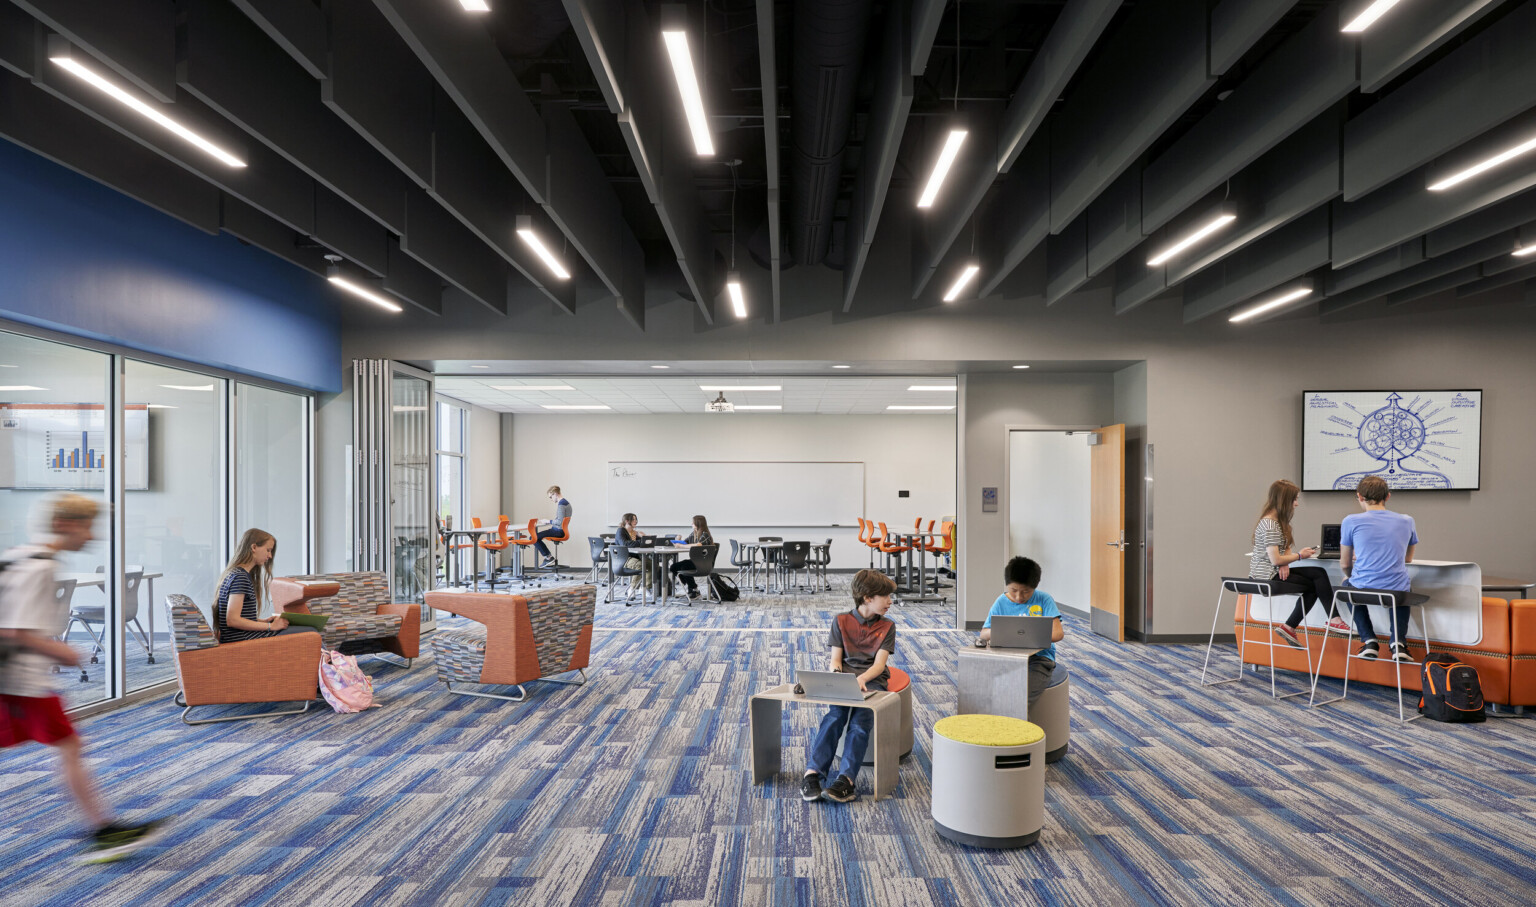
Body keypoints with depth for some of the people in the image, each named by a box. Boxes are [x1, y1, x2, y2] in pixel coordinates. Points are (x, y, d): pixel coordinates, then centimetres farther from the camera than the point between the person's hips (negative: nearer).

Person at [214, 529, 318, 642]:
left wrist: (264, 621, 8)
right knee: (311, 633, -15)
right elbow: (232, 620, -21)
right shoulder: (240, 577, -13)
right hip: (240, 639, -10)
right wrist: (270, 626, -14)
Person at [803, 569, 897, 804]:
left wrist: (861, 679, -23)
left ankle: (845, 780, -38)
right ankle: (812, 774, -33)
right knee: (835, 716, -29)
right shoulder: (841, 621, 9)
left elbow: (879, 664, -3)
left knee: (860, 723, -28)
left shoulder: (887, 626, 8)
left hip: (872, 681, 0)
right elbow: (835, 660, 6)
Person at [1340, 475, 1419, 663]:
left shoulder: (1351, 521, -5)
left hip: (1363, 589, -2)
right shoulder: (1406, 521, 4)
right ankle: (1398, 641, 18)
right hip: (1397, 593, 2)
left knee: (1347, 584, 35)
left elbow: (1345, 564, 5)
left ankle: (1369, 641, 20)